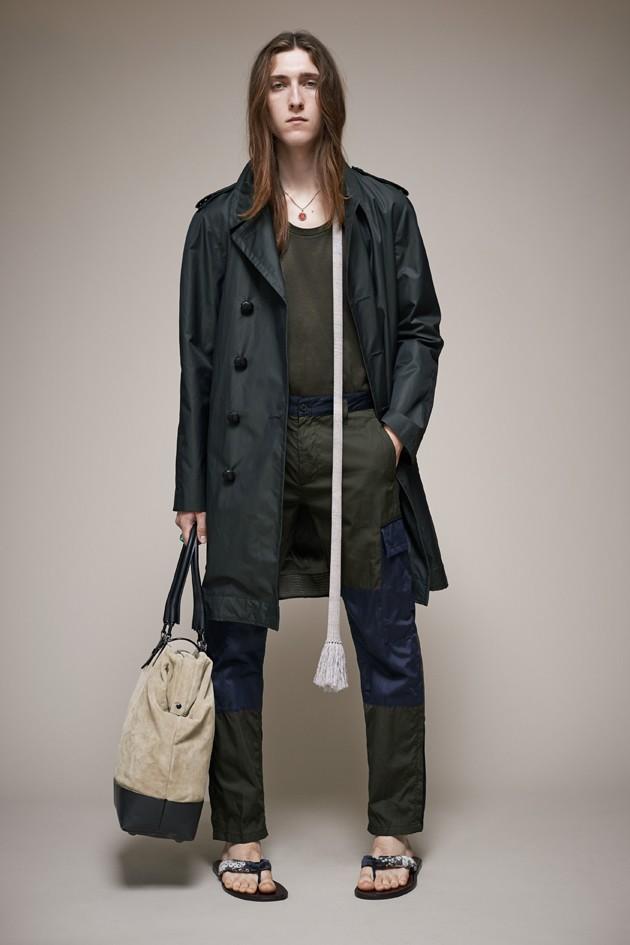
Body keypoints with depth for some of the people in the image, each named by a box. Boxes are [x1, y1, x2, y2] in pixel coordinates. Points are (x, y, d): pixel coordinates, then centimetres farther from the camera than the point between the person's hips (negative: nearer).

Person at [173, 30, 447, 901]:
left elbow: (420, 326, 11)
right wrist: (192, 486, 2)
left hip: (358, 444, 0)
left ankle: (393, 835, 19)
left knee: (388, 642, 4)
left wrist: (401, 424, -5)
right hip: (252, 450, 0)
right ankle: (240, 836, 18)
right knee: (235, 642, 3)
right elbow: (199, 355, 6)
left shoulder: (383, 209, 9)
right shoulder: (222, 221, 7)